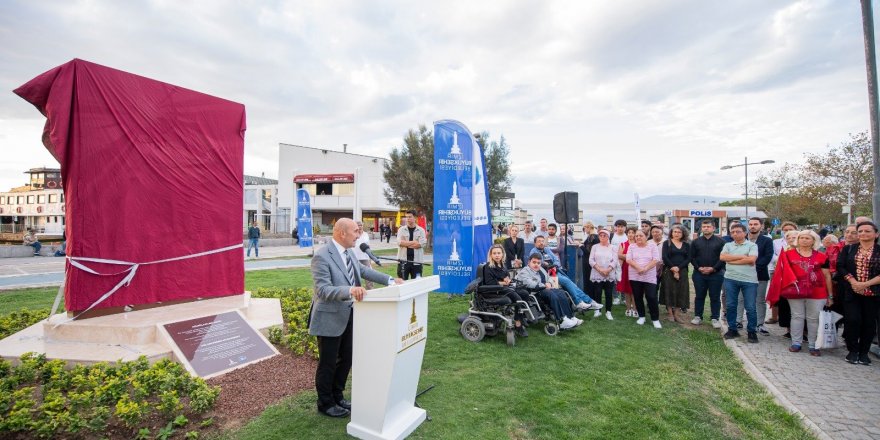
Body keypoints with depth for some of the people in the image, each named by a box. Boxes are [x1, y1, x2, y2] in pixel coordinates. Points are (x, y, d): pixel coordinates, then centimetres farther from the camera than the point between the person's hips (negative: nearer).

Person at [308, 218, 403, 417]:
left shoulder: (349, 253, 1)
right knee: (328, 363, 11)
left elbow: (364, 271, 12)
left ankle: (337, 396, 42)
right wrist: (349, 290, -43)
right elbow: (323, 290, -28)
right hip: (330, 318, -8)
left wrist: (390, 280, 3)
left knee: (346, 359, 21)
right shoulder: (322, 256, -23)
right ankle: (325, 403, 33)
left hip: (348, 315, 8)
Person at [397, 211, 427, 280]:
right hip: (403, 260, 1)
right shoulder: (401, 230, 6)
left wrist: (405, 243, -8)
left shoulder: (421, 230, 3)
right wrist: (414, 242, -11)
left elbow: (422, 243, -11)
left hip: (416, 261, 0)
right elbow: (399, 242, -10)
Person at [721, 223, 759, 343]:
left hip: (749, 280, -3)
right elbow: (722, 257, -6)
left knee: (750, 307, 2)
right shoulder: (727, 245, 11)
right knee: (730, 306, 7)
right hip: (730, 279, 3)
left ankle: (752, 332, 16)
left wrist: (732, 260, -9)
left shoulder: (752, 245, 2)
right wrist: (742, 257, -8)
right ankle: (732, 329, 19)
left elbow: (751, 259, -15)